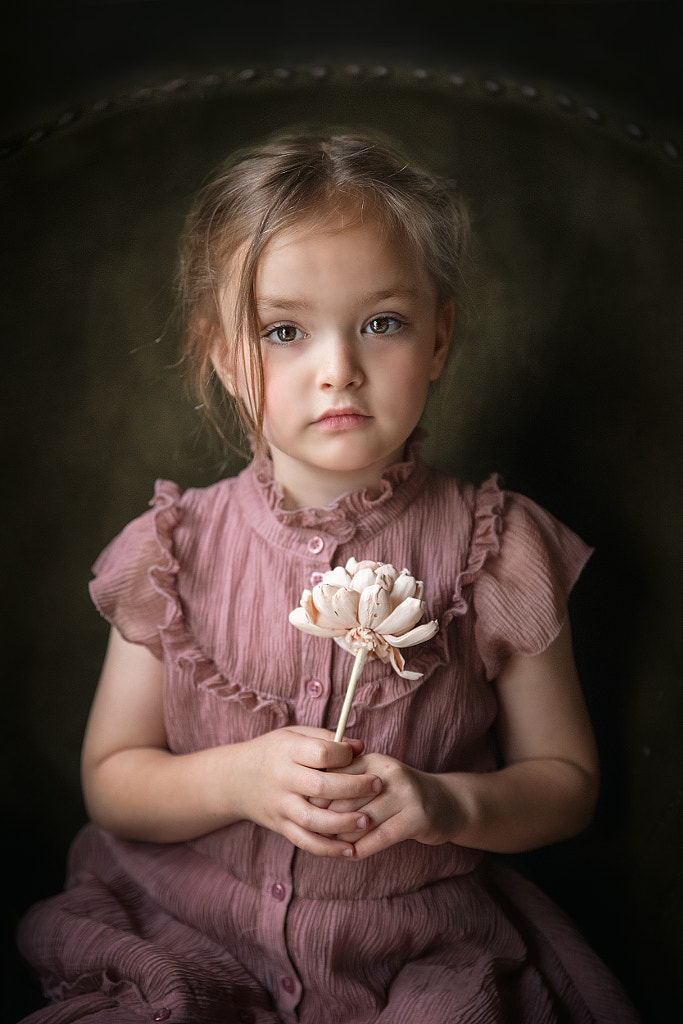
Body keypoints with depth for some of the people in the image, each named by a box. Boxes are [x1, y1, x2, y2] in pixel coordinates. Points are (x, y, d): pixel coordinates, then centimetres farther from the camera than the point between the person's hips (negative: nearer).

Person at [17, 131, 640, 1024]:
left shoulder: (494, 550, -7)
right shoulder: (175, 551, -4)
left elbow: (568, 782, 2)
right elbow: (110, 782, 2)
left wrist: (446, 803, -17)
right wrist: (238, 779, -17)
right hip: (189, 936, 1)